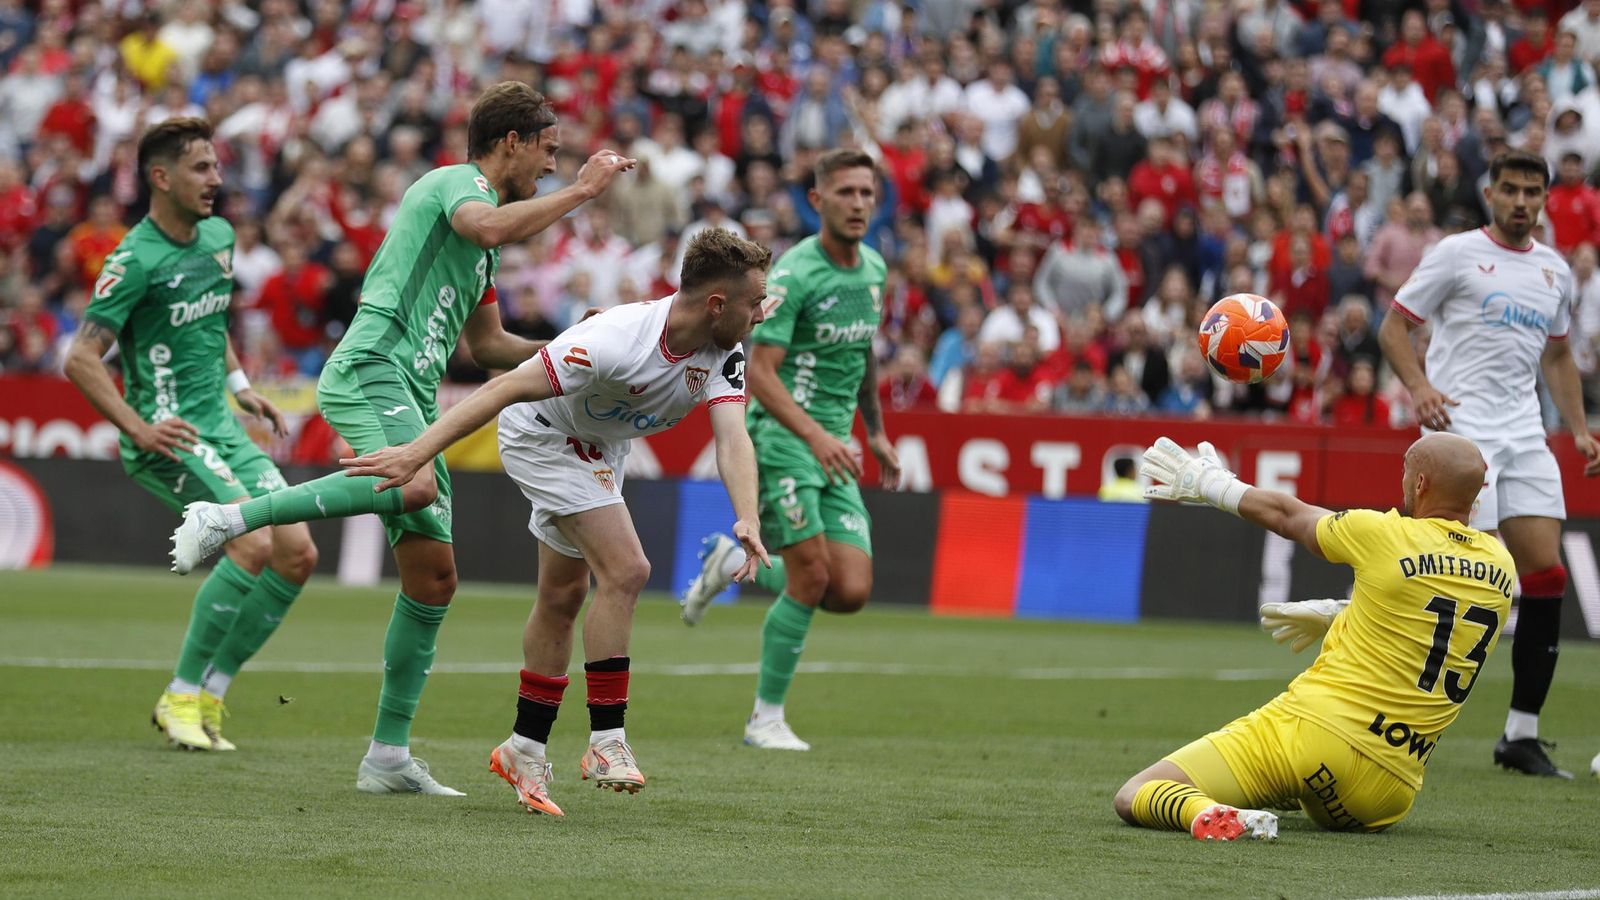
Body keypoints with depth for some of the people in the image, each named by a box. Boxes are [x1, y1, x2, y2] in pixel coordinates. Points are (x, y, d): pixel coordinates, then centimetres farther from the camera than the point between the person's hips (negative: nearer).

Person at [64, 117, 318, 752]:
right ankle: (181, 697, -12)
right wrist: (139, 428, -26)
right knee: (253, 543, -24)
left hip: (221, 430, 8)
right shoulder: (136, 260, -14)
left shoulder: (219, 237, 11)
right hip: (167, 436, -8)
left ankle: (209, 697, 6)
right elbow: (81, 359, -19)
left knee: (297, 554, -2)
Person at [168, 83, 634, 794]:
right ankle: (226, 518, -30)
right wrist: (580, 190, -17)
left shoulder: (482, 249, 29)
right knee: (415, 487, -39)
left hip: (411, 397, 10)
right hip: (370, 369, -10)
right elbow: (491, 228, -24)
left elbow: (486, 344, 38)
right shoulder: (453, 183, 1)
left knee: (433, 578, 4)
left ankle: (388, 756, 8)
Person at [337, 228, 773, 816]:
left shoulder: (724, 357, -18)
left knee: (563, 599, 15)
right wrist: (417, 454, -39)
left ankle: (524, 751, 27)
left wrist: (747, 521, -48)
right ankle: (606, 743, -14)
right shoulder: (616, 342, -37)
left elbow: (732, 437, -29)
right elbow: (507, 388, -35)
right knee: (626, 570, -20)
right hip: (545, 433, -8)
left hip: (599, 449, 8)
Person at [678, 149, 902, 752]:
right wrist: (816, 435, -32)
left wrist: (876, 433, 25)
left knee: (851, 593, -5)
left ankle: (737, 563, 21)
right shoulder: (793, 275, -14)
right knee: (812, 576, -14)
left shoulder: (873, 269, 10)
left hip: (833, 443, 7)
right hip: (780, 434, -7)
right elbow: (759, 372, -20)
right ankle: (767, 718, 1)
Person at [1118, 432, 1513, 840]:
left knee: (1132, 798, -11)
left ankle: (1210, 815, -34)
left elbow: (1285, 515, 10)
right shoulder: (1501, 568, 6)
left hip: (1312, 726, -6)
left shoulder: (1384, 535, -7)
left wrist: (1210, 484, 28)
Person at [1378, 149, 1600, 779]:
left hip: (1525, 434, 6)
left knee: (1546, 573, -4)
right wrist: (1419, 385, -17)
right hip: (1462, 427, -6)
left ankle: (1522, 735, 1)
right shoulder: (1457, 254, -1)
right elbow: (1393, 327, 0)